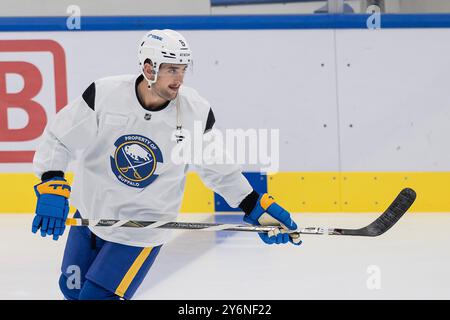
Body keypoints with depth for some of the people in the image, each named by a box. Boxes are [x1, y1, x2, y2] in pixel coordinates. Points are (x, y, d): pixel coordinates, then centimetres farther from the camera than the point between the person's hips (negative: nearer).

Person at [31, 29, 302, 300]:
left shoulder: (196, 113, -17)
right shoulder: (104, 94, -20)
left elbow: (219, 169, -1)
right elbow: (58, 138, -11)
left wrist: (257, 207, -2)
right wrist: (52, 188, -23)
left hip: (144, 227, -2)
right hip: (90, 213, 3)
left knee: (99, 296, -11)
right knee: (73, 289, 20)